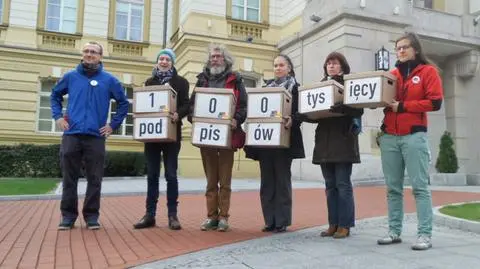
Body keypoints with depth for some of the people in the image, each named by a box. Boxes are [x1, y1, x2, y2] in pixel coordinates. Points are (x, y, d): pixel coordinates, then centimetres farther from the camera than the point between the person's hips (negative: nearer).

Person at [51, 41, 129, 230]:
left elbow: (123, 103, 12)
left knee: (94, 179, 2)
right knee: (69, 178, 5)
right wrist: (57, 116, 9)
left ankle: (92, 215, 13)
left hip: (96, 136, -1)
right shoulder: (71, 76, 10)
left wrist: (113, 125, 5)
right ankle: (68, 215, 17)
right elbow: (55, 95, 23)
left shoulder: (109, 80, 5)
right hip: (71, 135, 1)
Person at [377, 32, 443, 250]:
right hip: (389, 137, 4)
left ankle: (425, 234, 1)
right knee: (393, 187, 5)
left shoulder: (428, 71, 5)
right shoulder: (392, 74, 17)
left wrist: (402, 106, -10)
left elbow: (435, 102, -5)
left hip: (414, 136, -4)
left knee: (419, 186, -4)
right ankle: (394, 231, 12)